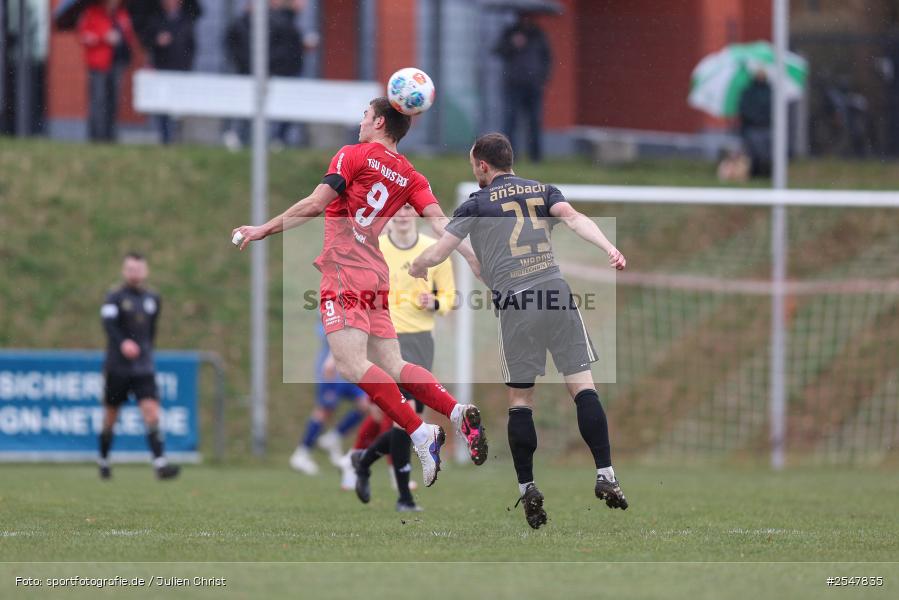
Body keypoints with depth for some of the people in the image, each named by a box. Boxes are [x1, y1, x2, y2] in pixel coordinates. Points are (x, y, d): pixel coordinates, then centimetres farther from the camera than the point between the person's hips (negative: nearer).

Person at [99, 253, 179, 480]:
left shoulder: (153, 299, 10)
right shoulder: (115, 298, -4)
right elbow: (109, 323, -20)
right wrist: (123, 343, -36)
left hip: (144, 368, 2)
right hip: (117, 367, -2)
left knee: (151, 411, -13)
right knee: (110, 417, 7)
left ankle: (160, 463, -21)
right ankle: (103, 460, 27)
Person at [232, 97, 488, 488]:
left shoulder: (354, 156, -2)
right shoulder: (409, 176, 13)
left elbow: (314, 205, -9)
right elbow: (438, 221, 0)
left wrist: (265, 230, -2)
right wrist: (475, 261, -4)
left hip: (344, 273, -7)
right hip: (375, 277, 7)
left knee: (351, 364, -14)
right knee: (392, 366, 10)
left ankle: (420, 433, -24)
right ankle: (458, 412, -7)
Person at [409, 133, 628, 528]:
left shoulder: (477, 204, 8)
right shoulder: (542, 190, 16)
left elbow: (436, 254, 6)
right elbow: (573, 218, -4)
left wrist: (414, 269, 28)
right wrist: (609, 249, -17)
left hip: (515, 305, -2)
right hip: (557, 293, 2)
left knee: (520, 398, 7)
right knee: (582, 384, 0)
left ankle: (527, 489, 4)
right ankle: (605, 475, -12)